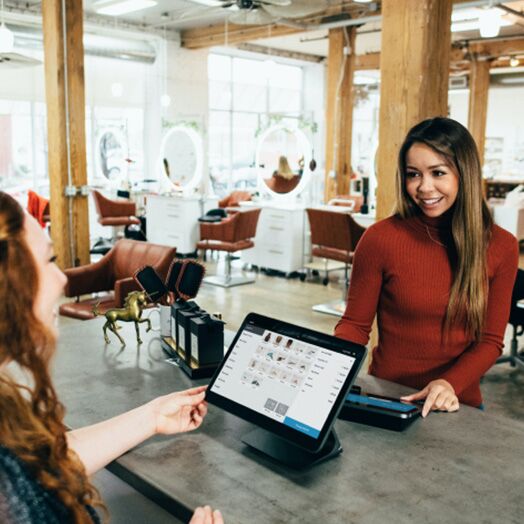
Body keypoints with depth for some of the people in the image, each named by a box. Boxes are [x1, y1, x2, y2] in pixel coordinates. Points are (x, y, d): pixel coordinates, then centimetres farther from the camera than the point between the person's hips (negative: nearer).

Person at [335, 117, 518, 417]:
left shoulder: (501, 247, -2)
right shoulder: (380, 238, -9)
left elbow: (490, 340, 1)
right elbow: (355, 325, -1)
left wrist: (450, 384, -16)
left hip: (459, 404, 2)